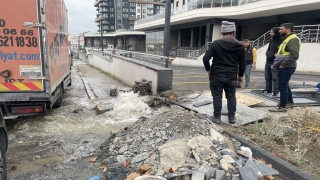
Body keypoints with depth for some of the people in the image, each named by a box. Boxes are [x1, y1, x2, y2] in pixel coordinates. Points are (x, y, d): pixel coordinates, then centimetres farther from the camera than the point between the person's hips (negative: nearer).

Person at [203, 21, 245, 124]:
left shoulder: (216, 43, -6)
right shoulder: (240, 45, 1)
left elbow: (206, 58, -12)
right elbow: (242, 63, 6)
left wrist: (208, 70, 2)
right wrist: (240, 75, 18)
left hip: (217, 75, -2)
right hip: (232, 76, 2)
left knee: (217, 96, 5)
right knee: (231, 96, 12)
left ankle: (217, 117, 10)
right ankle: (232, 117, 19)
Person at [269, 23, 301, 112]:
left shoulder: (292, 39, -17)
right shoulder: (287, 39, 17)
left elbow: (294, 55, -27)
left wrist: (283, 64, -23)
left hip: (286, 67, -11)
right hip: (285, 67, 11)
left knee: (282, 86, -5)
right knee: (285, 85, 21)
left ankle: (282, 106, 3)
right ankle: (290, 101, 36)